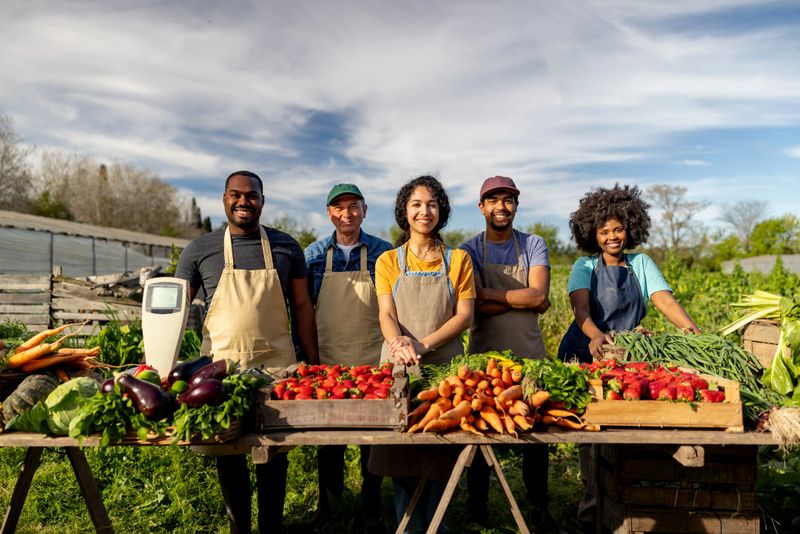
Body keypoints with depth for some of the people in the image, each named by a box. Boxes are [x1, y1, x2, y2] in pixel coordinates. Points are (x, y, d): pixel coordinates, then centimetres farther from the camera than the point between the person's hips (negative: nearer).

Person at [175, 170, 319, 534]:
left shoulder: (286, 247, 4)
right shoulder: (200, 250, 2)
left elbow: (301, 307, 7)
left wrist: (313, 364, 3)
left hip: (277, 364, 0)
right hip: (220, 364, 0)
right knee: (227, 450, 11)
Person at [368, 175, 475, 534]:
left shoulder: (458, 259, 7)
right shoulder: (389, 261, 8)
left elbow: (464, 316, 0)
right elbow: (386, 314, -2)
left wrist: (423, 345, -14)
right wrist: (400, 343, -25)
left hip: (445, 363, 0)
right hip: (399, 365, 0)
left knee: (441, 454, 3)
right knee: (400, 450, 2)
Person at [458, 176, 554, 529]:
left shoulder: (534, 245, 4)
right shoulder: (469, 251, 0)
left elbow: (539, 295, -11)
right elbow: (476, 307, -12)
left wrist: (488, 293, -12)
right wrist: (525, 300, -13)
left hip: (529, 354, 1)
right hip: (484, 354, -1)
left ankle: (539, 509, 27)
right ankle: (477, 511, 23)